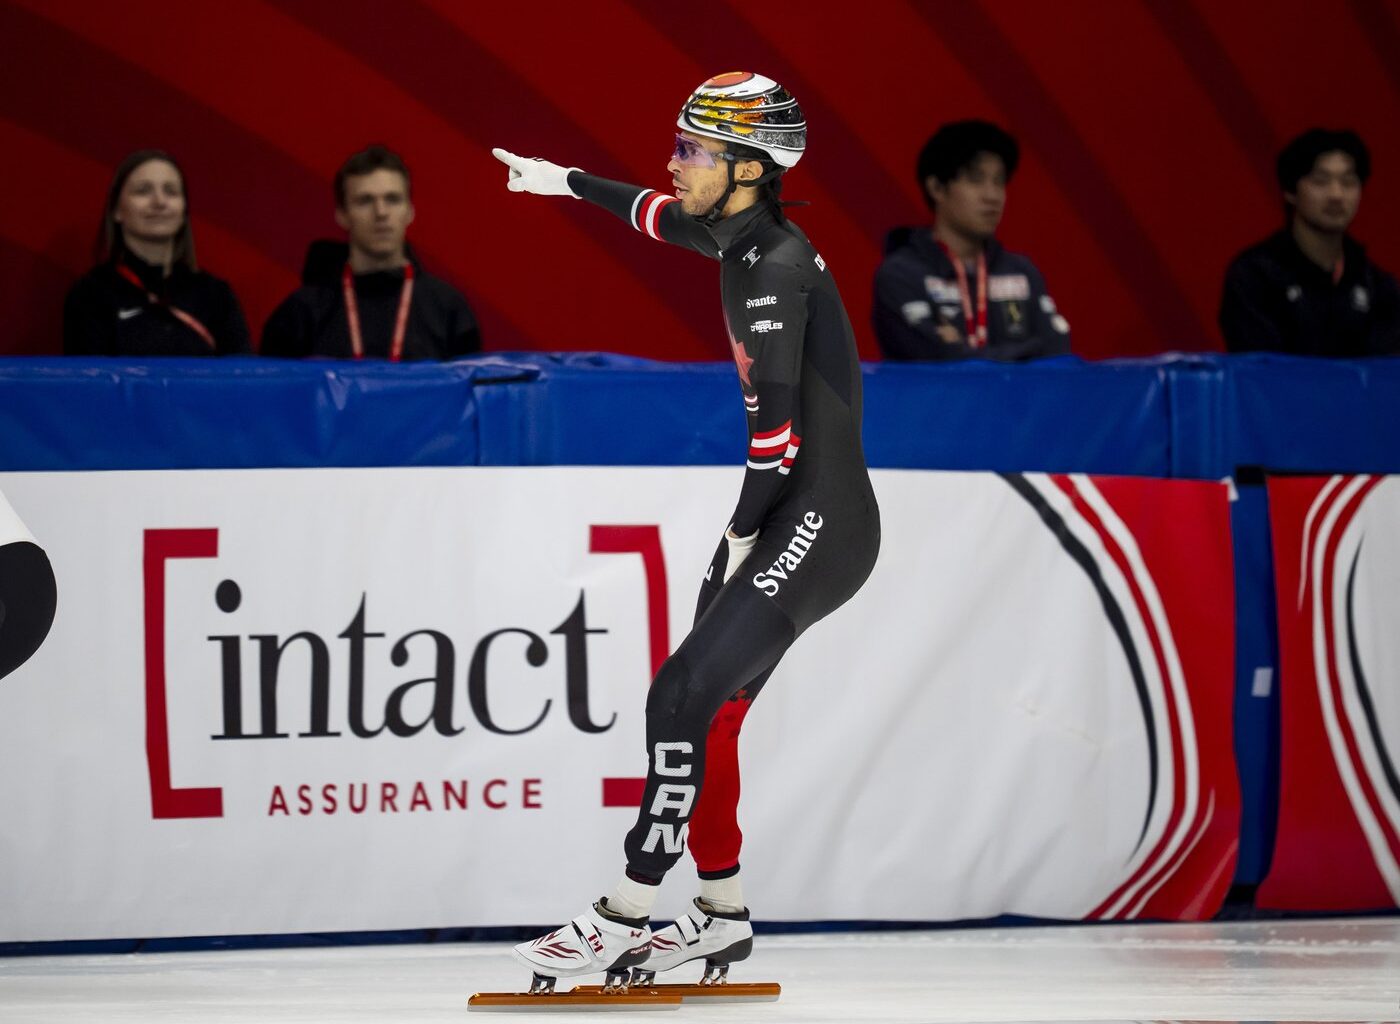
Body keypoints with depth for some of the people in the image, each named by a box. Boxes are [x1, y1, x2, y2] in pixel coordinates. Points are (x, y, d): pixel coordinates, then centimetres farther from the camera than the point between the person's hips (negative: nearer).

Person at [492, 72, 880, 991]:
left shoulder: (777, 262, -19)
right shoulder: (740, 238, 9)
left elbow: (776, 423, -22)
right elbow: (667, 218, 34)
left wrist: (741, 535, -13)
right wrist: (568, 184, 45)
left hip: (820, 523, -9)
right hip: (778, 516, 9)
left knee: (687, 695, -14)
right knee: (708, 709, 9)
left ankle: (628, 916, -12)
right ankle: (724, 916, 18)